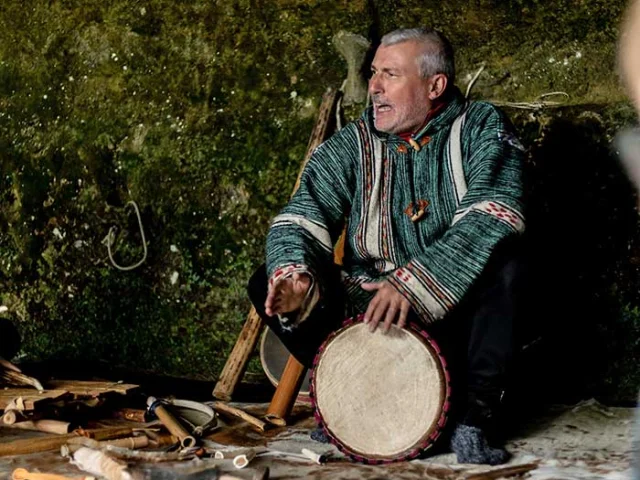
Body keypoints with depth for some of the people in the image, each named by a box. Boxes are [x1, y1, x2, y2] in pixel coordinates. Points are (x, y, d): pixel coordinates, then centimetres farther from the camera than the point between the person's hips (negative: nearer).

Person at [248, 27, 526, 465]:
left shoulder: (481, 129, -4)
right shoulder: (350, 148, 5)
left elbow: (492, 213, -22)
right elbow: (303, 217, -7)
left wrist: (414, 283, -34)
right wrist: (292, 273, -32)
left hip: (459, 310, -3)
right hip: (368, 307, 3)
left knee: (503, 263, -33)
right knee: (270, 282, -14)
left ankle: (477, 415, -23)